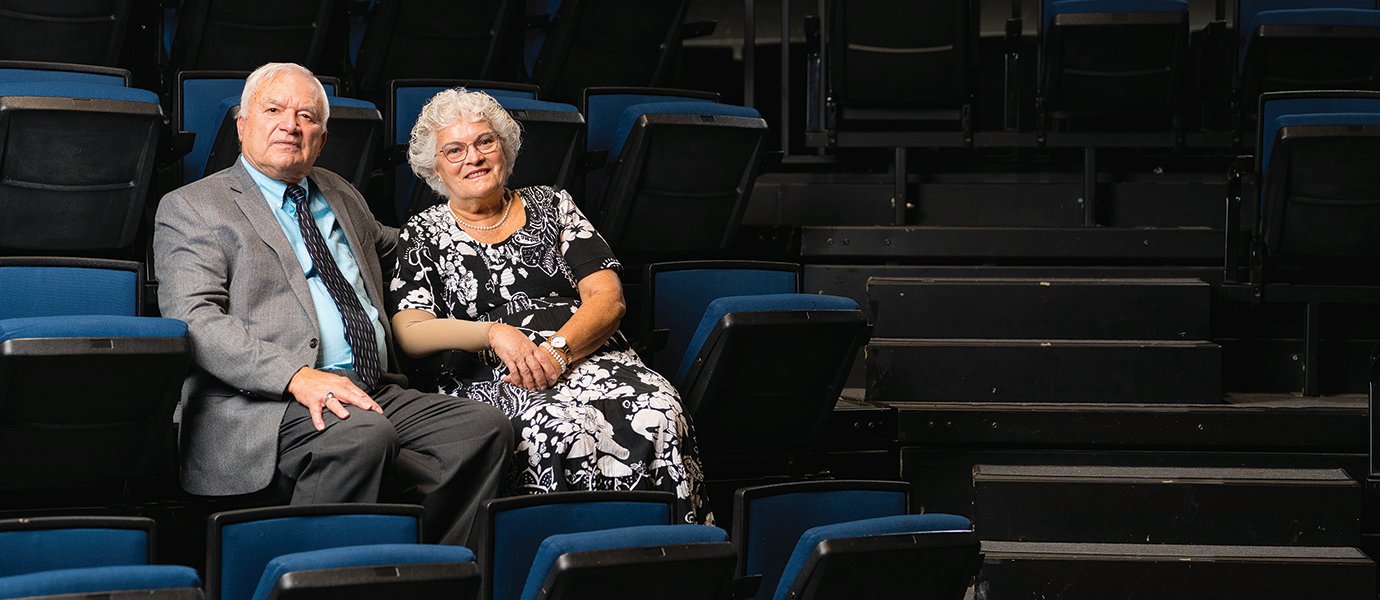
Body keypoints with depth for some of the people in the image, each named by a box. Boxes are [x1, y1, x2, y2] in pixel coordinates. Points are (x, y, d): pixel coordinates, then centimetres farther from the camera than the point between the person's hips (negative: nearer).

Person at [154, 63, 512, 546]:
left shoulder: (338, 194, 27)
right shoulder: (191, 208, 7)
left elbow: (388, 249, 48)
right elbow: (195, 320, -9)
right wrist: (298, 376, -23)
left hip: (377, 395, 7)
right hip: (266, 402, -7)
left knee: (486, 427, -18)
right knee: (361, 434, -37)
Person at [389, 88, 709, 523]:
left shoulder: (551, 207, 20)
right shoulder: (425, 235, 16)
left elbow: (608, 299, 9)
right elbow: (409, 332, 2)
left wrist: (557, 350, -11)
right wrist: (494, 333, -14)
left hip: (587, 355, 2)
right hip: (489, 381, -2)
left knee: (657, 409, -32)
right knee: (564, 423, -38)